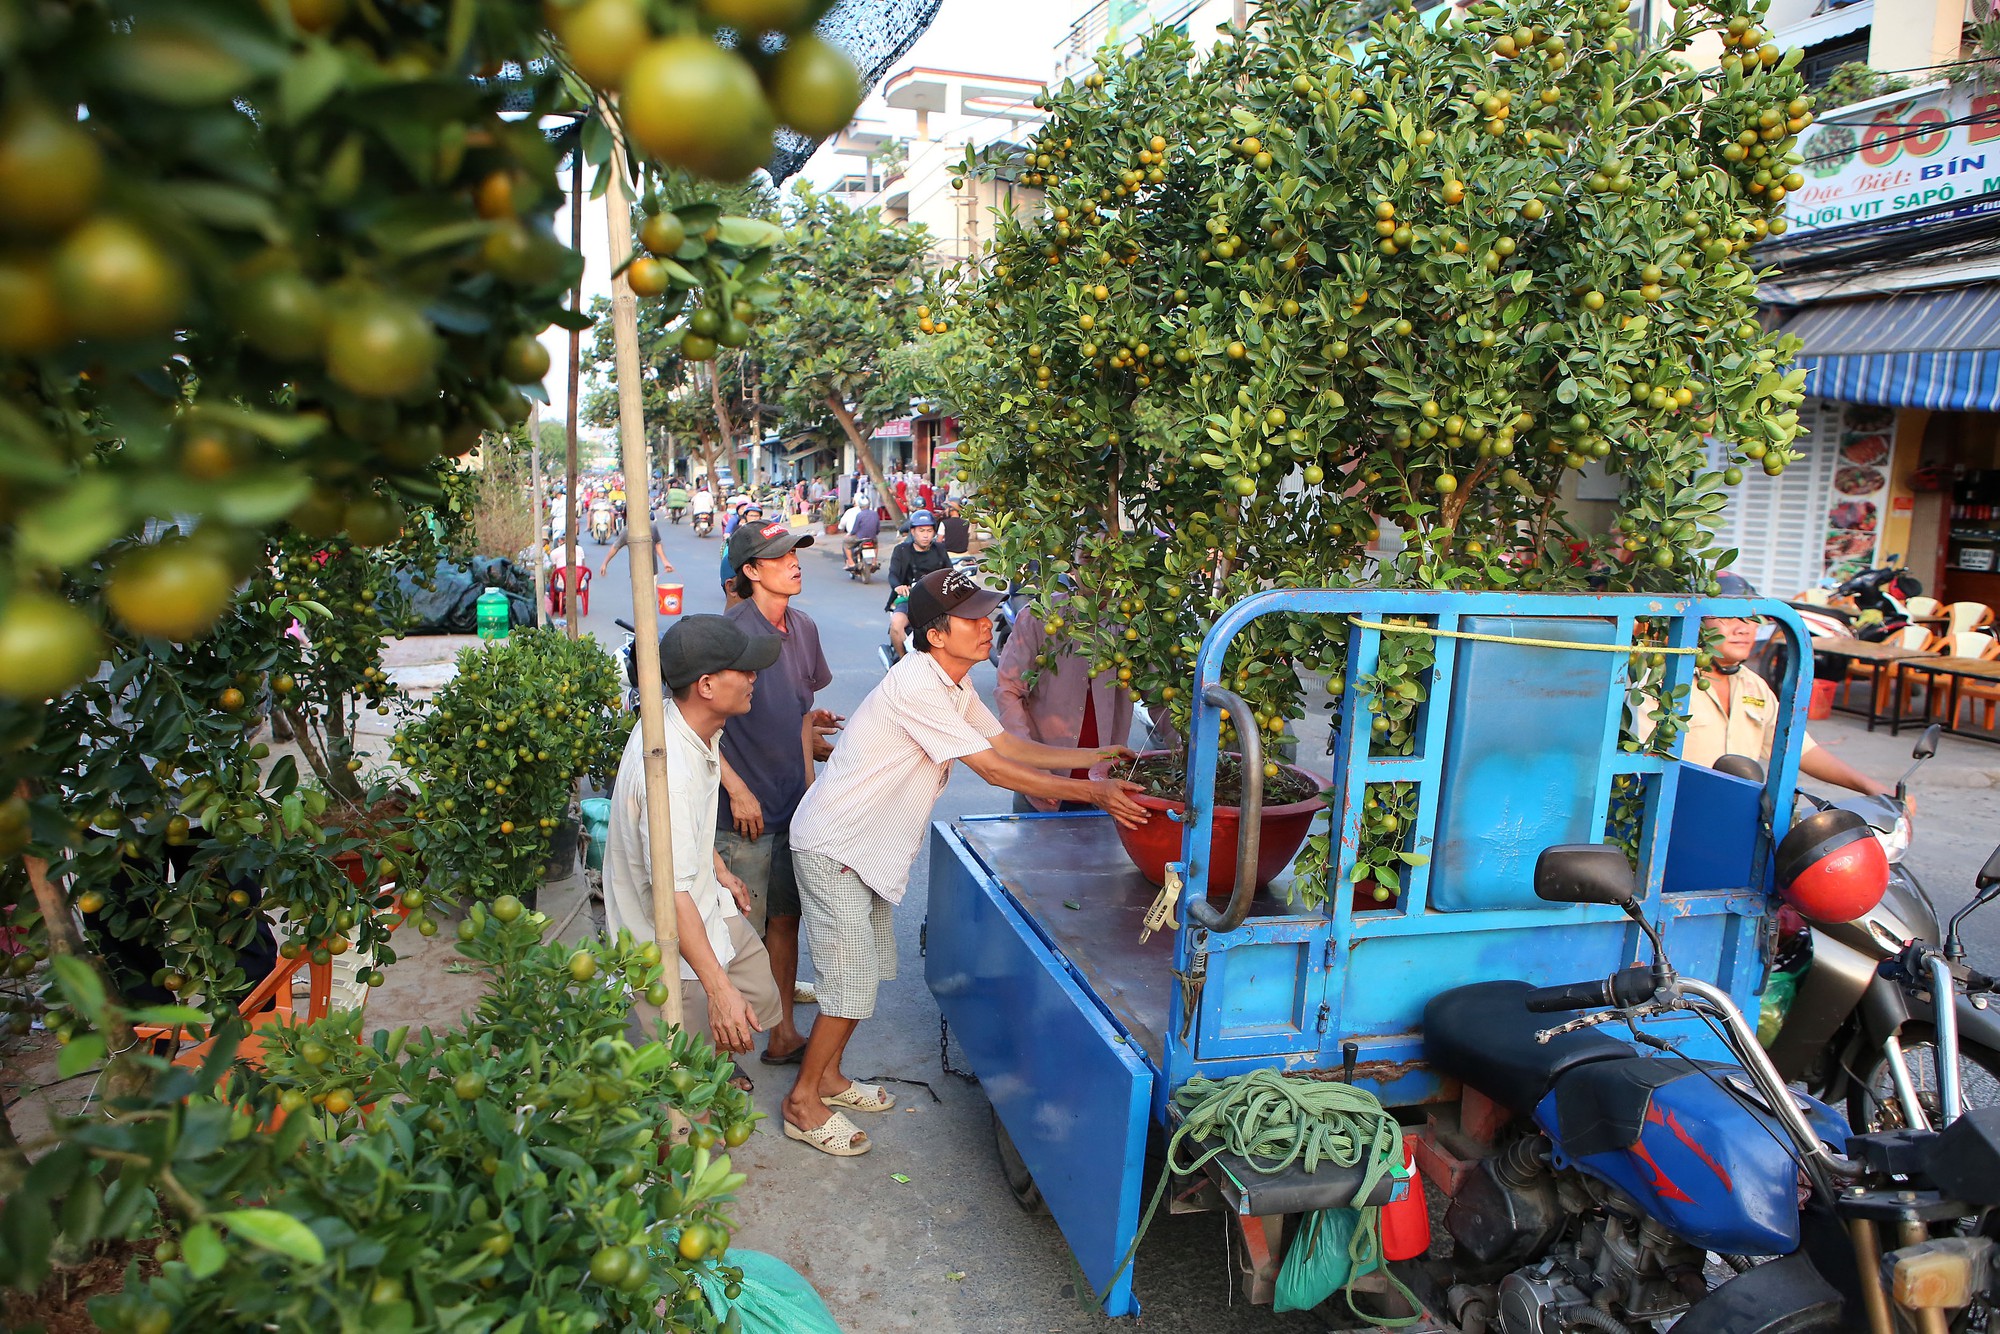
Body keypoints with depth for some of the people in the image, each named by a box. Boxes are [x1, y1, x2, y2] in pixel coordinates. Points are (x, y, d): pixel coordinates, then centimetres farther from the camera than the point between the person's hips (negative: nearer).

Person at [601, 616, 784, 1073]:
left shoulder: (681, 721, -6)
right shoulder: (669, 775, -36)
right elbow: (672, 894, -35)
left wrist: (720, 871, 24)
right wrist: (719, 989, -34)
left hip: (707, 906, 9)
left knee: (759, 996, 21)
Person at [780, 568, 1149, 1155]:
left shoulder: (954, 684, 3)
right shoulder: (917, 687, -28)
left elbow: (1009, 745, 8)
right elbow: (995, 770, -27)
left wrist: (1100, 757, 2)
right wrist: (1092, 793, -23)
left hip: (868, 849, 10)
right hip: (833, 848, -10)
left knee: (868, 970, 18)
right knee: (852, 980, -4)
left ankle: (828, 1076, 35)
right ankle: (804, 1101, 13)